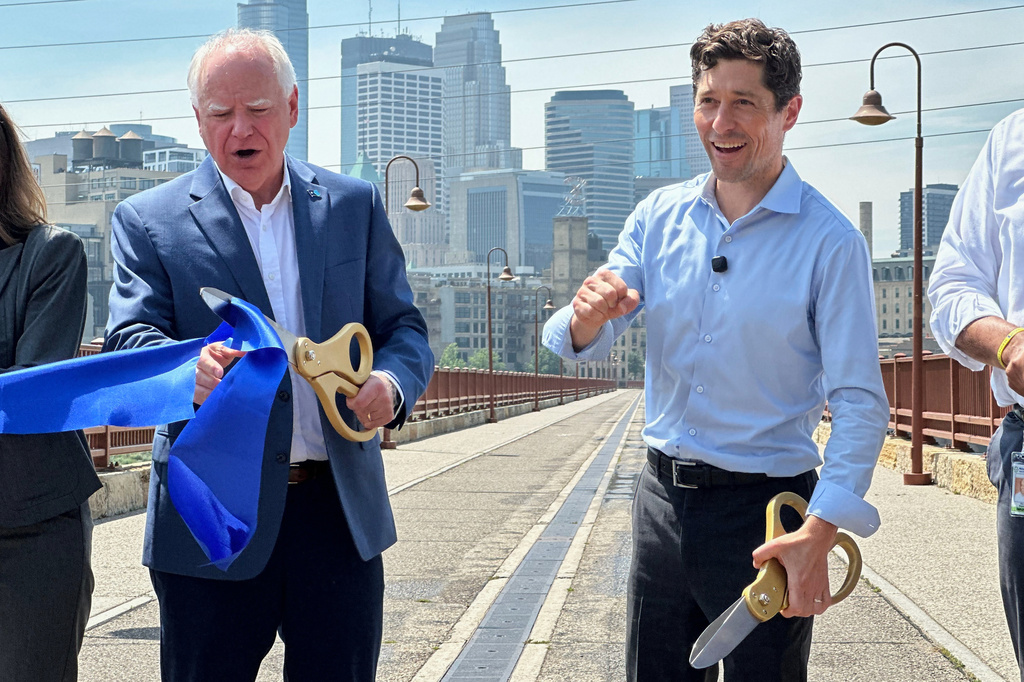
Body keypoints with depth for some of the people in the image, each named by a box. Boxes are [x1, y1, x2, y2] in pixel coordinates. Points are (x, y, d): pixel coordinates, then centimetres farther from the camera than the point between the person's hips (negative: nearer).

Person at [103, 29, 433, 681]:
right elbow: (130, 339, -8)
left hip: (342, 509, 2)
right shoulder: (148, 219, 2)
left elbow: (404, 328, 7)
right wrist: (190, 368, -32)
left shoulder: (356, 205, 9)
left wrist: (390, 383, -17)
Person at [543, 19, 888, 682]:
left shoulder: (831, 241, -11)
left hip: (765, 508, -4)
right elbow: (583, 345, 1)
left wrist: (820, 530, -27)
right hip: (663, 496, 5)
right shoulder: (661, 216, 4)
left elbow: (860, 403, -14)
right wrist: (587, 314, -23)